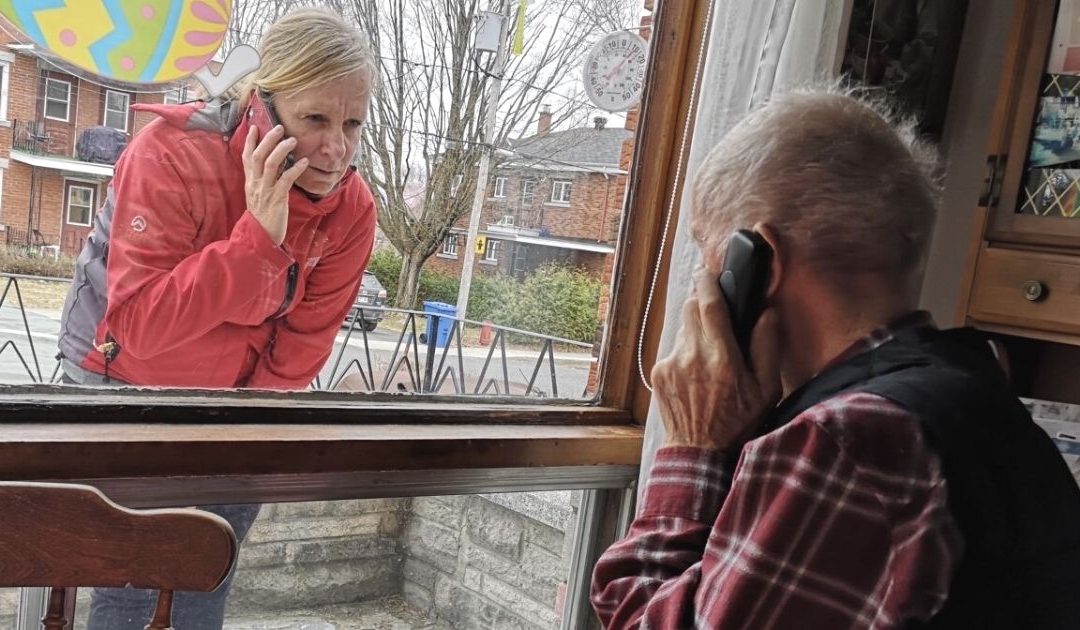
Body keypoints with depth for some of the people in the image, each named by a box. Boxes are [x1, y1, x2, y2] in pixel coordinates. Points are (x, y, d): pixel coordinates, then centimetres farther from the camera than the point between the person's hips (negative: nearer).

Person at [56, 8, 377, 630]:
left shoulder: (352, 209, -17)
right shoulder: (173, 155, -28)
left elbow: (302, 344, -9)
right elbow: (140, 328, -34)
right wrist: (257, 237, -41)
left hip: (235, 401, 3)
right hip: (124, 383, -3)